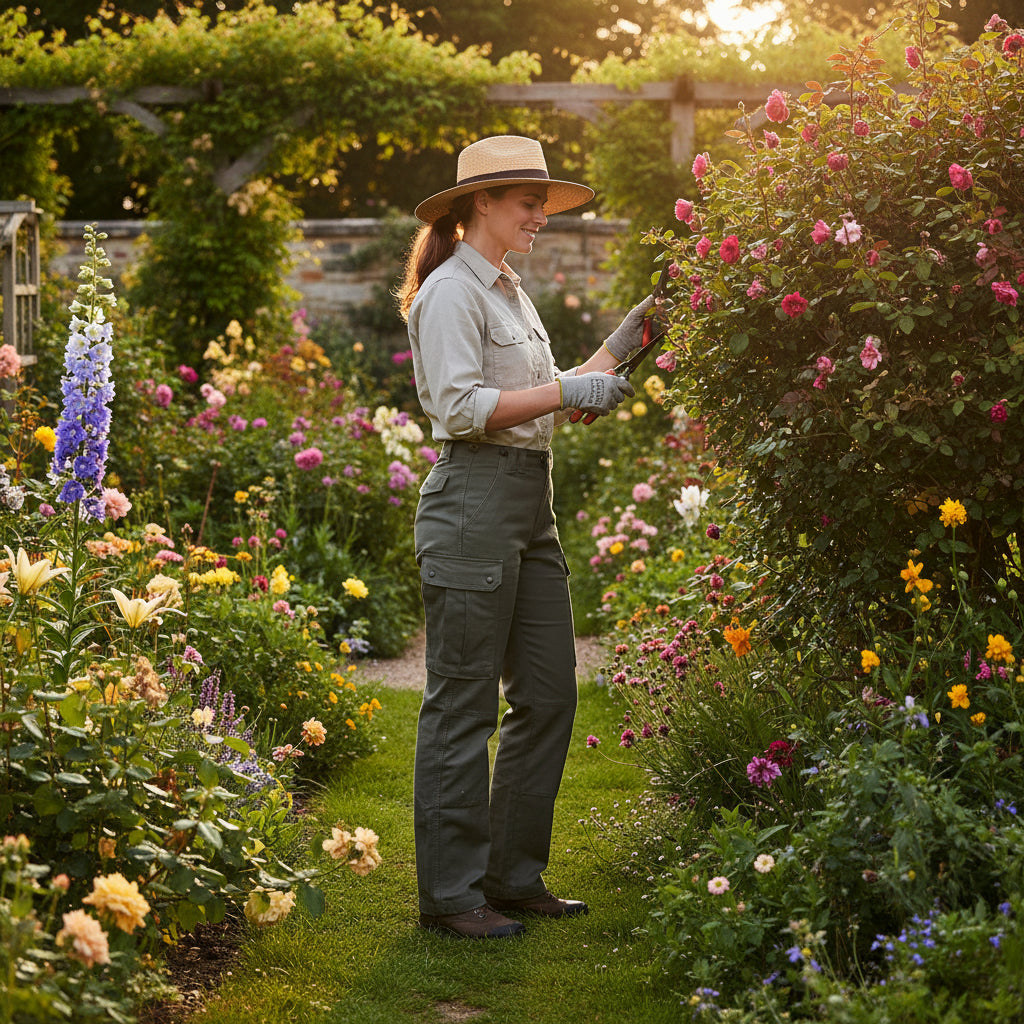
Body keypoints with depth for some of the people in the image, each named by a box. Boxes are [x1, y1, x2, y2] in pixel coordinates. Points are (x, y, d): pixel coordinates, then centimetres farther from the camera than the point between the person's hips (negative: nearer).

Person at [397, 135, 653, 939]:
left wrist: (615, 351, 16)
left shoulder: (509, 290, 20)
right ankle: (451, 894, 4)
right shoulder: (452, 292, -9)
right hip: (474, 503, -10)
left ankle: (515, 876, 20)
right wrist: (568, 391, -17)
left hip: (530, 509, 10)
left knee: (548, 695, 10)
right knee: (463, 704, -4)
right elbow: (462, 407, -18)